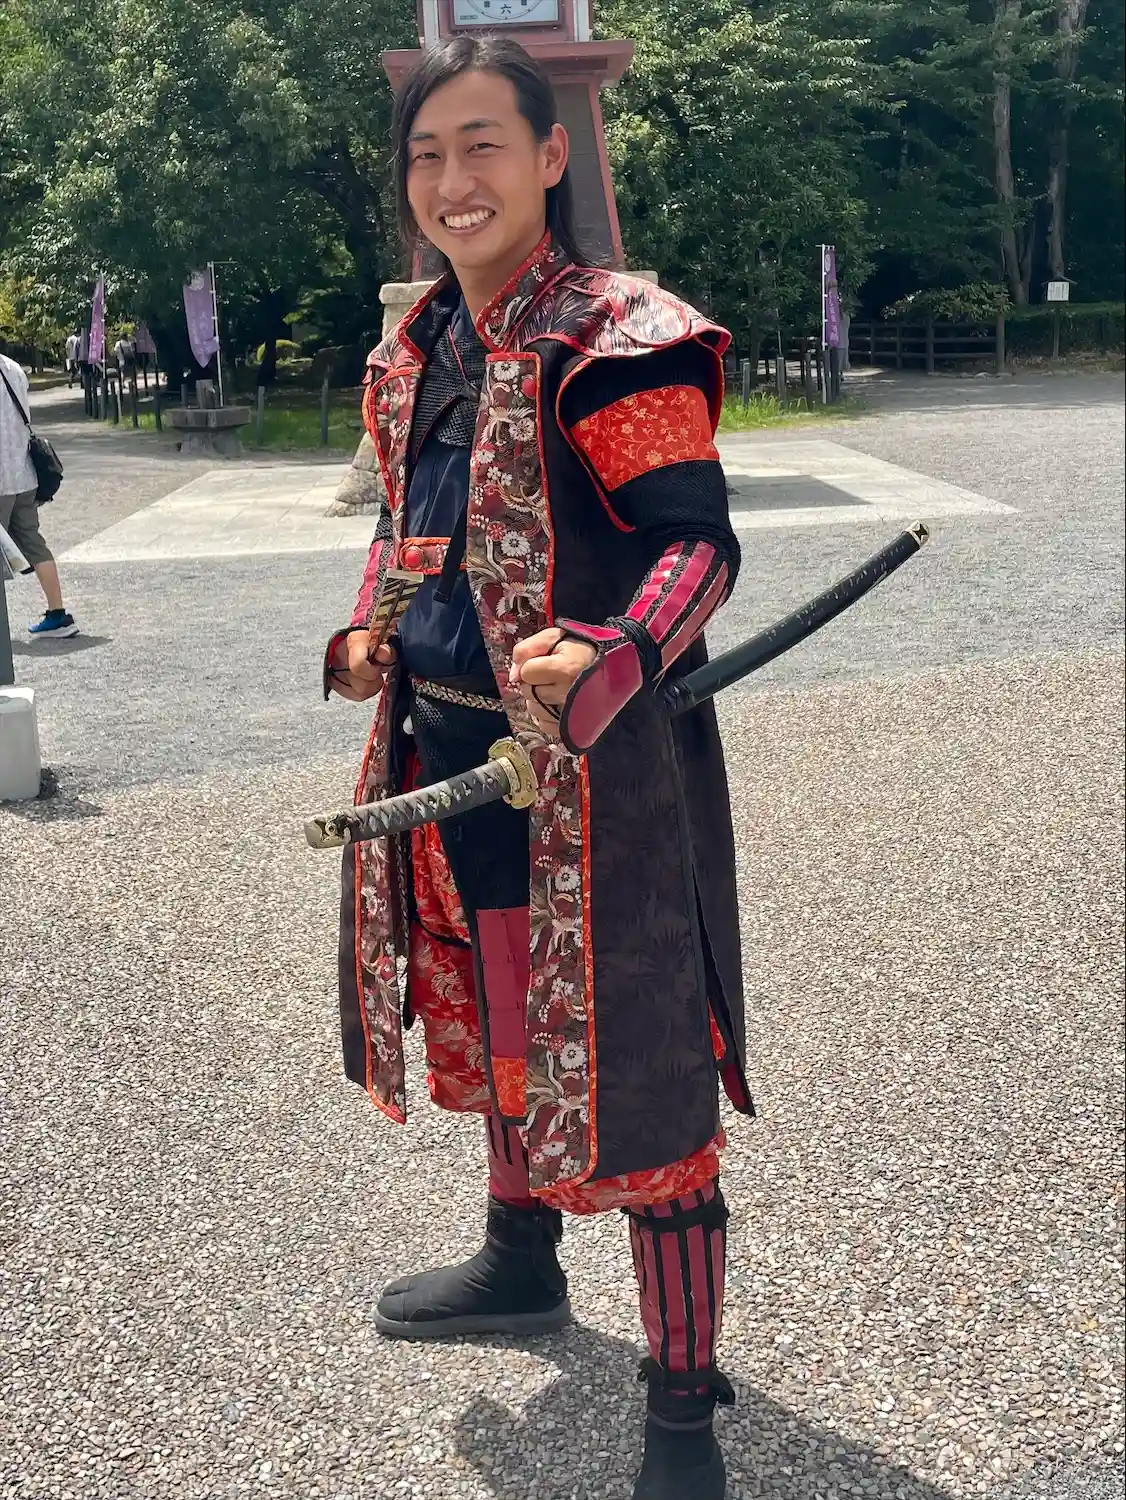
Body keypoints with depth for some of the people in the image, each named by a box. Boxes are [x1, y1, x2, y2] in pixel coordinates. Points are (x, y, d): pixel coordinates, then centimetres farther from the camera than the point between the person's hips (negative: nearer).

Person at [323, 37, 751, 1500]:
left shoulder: (617, 340, -15)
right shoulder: (417, 350, 9)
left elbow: (699, 543, -18)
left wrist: (608, 660, -35)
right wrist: (371, 632, 5)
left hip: (593, 764, -8)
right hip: (445, 750, 8)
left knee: (631, 1064, -1)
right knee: (500, 1025, 24)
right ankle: (522, 1261, 49)